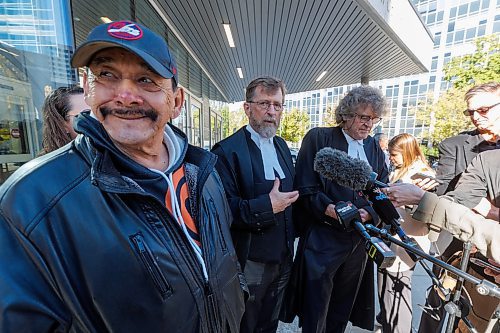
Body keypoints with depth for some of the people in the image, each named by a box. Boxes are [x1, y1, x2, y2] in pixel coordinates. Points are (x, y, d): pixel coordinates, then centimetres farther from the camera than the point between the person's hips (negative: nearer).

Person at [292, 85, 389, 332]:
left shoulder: (374, 148, 10)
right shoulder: (318, 138, -8)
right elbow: (305, 188, -12)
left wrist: (368, 213, -12)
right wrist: (330, 209, -25)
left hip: (359, 240, 6)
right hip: (322, 240, -5)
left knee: (341, 313, 23)